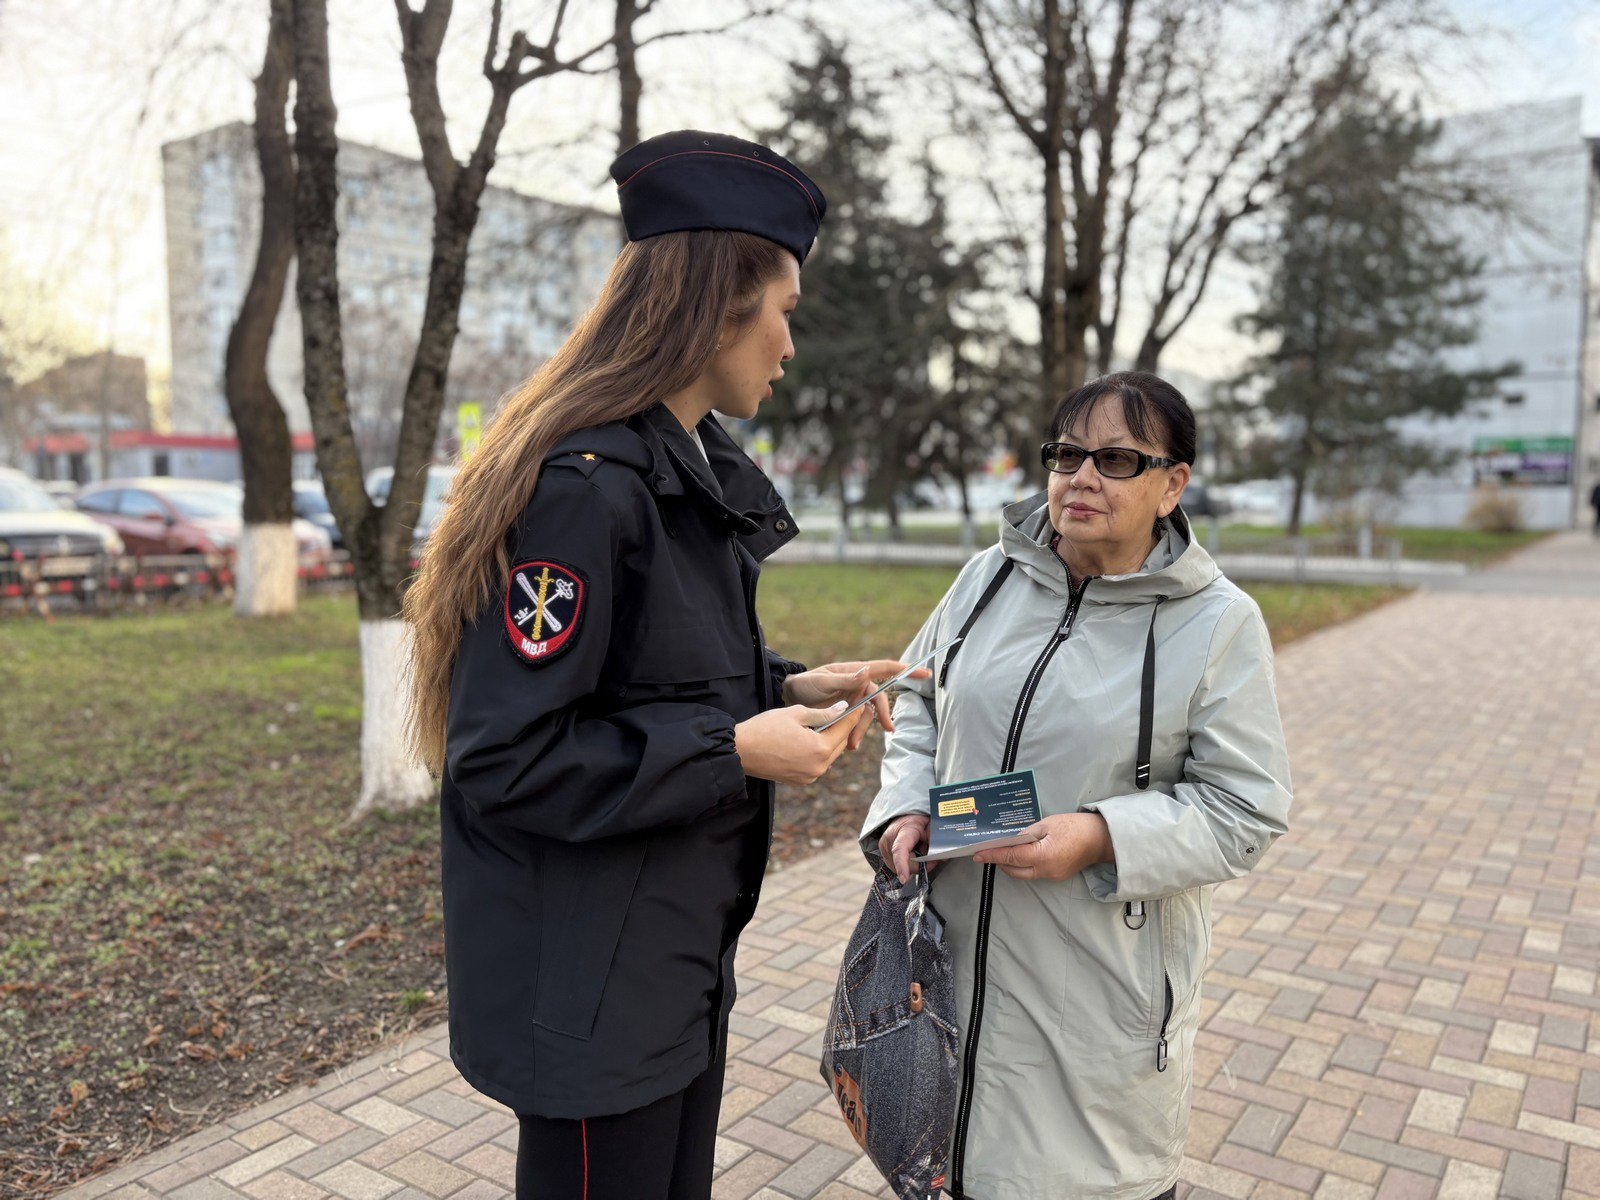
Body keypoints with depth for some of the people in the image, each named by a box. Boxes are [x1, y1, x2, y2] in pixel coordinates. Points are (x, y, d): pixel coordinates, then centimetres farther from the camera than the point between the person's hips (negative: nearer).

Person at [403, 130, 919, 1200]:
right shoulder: (585, 487, -24)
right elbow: (506, 760, -24)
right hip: (587, 987, -9)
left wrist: (789, 689, 1)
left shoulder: (698, 468, 8)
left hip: (680, 953, 9)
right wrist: (734, 750, -22)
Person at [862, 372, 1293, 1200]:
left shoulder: (1219, 623, -10)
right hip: (960, 951, 4)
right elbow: (917, 706, 12)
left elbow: (1244, 809, -10)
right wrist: (906, 808, -5)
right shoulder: (990, 577, 2)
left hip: (1104, 974, -3)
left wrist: (1101, 837, -23)